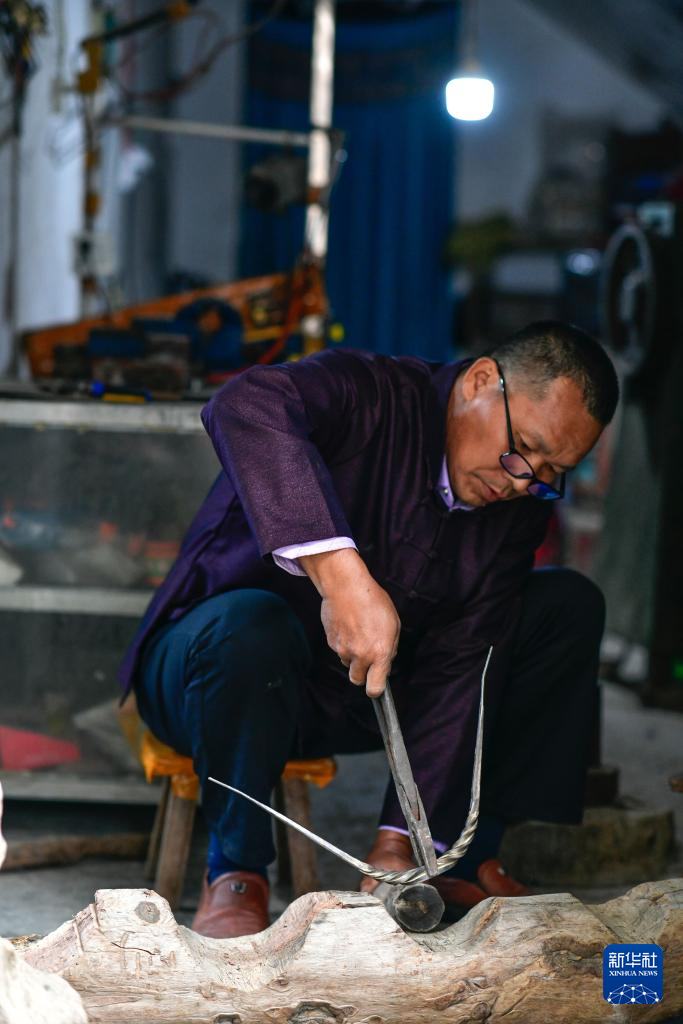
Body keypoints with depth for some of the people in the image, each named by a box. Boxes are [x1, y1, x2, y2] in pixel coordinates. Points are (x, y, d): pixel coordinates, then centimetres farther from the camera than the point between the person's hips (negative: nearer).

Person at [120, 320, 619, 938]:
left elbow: (459, 668, -11)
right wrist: (345, 578, -54)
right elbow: (246, 408, -46)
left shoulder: (523, 498, -5)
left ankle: (465, 855, -5)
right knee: (251, 622, -41)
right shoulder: (366, 395, -22)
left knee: (571, 606, -4)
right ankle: (235, 869, -19)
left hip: (379, 693, 6)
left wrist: (400, 842, -19)